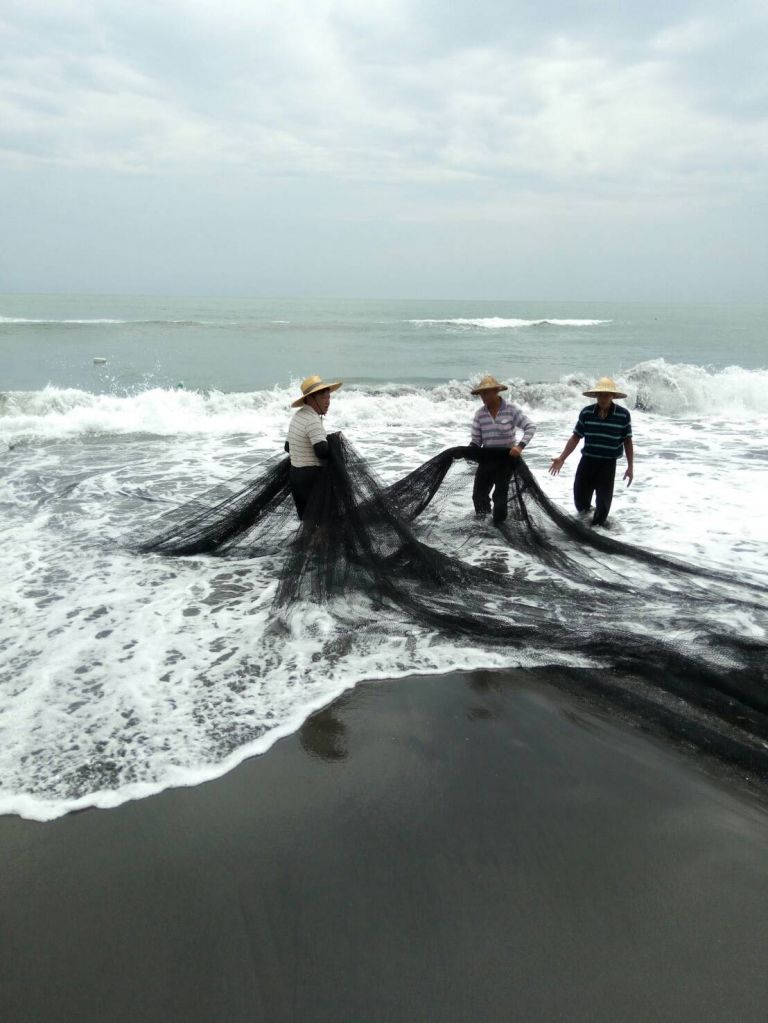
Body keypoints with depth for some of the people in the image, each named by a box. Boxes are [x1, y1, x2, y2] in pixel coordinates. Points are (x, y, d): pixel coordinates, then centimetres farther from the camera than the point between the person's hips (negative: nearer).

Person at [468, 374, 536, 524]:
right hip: (486, 459, 4)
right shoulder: (479, 414, -2)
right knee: (478, 495, 3)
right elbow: (476, 441, 2)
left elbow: (530, 427, -14)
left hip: (506, 458, -3)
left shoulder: (511, 409, -12)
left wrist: (520, 446, -27)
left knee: (500, 495, -2)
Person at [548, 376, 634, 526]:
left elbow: (627, 441, -1)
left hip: (608, 464, -2)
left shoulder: (623, 414, -10)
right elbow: (575, 437, 2)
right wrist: (562, 458, -6)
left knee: (603, 500, 1)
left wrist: (630, 467, -1)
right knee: (580, 496, 10)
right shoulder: (586, 412, -5)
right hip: (587, 461, 2)